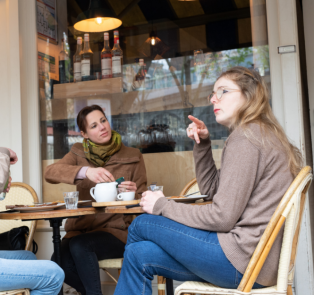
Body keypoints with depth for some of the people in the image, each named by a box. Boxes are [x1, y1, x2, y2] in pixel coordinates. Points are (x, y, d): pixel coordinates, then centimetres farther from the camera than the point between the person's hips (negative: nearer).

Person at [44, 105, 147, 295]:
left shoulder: (133, 157, 4)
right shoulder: (79, 152, 9)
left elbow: (142, 200, 5)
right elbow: (50, 173, -11)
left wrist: (133, 193, -19)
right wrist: (85, 171, -29)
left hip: (116, 231, -2)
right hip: (81, 228, 3)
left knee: (79, 245, -31)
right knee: (59, 262, -25)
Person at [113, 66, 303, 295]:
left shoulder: (245, 138, -14)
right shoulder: (261, 135, 17)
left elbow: (222, 217, -18)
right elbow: (211, 189, 19)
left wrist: (162, 206, -7)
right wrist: (203, 143, 7)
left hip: (243, 259, -9)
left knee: (141, 225, -1)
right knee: (140, 255, 7)